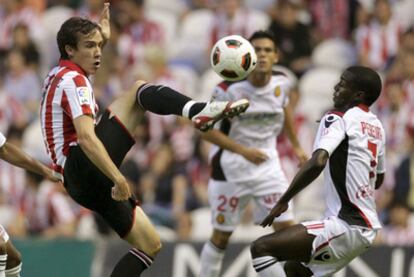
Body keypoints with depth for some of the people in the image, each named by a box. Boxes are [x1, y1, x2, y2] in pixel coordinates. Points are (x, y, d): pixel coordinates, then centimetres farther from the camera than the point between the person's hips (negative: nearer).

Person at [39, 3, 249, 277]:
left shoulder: (60, 75, 21)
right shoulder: (73, 81, -9)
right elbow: (86, 137, -24)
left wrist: (102, 35, 45)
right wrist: (118, 178, -27)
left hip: (81, 183, 10)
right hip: (85, 169, -10)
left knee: (151, 245, 9)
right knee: (139, 90, -15)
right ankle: (201, 111, -42)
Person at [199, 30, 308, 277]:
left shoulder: (282, 83, -6)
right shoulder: (230, 89, -20)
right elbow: (205, 129, -16)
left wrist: (296, 145, 23)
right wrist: (243, 151, -24)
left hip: (268, 165, 3)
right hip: (231, 169, -3)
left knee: (287, 229, -8)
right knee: (221, 237, 8)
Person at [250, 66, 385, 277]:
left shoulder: (338, 118, -9)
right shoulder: (375, 126, 16)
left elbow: (317, 162, -25)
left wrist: (282, 202, -18)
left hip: (346, 226, -10)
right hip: (367, 226, 10)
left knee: (261, 248, -15)